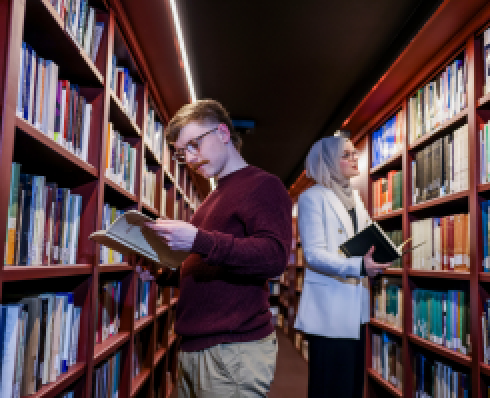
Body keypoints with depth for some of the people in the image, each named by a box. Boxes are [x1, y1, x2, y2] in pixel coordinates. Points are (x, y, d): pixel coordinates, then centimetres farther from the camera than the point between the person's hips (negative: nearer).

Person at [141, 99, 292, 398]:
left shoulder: (262, 185, -7)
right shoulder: (216, 197, 21)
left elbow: (275, 256, -21)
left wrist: (199, 240, -28)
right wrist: (162, 274, 14)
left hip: (235, 348, -8)